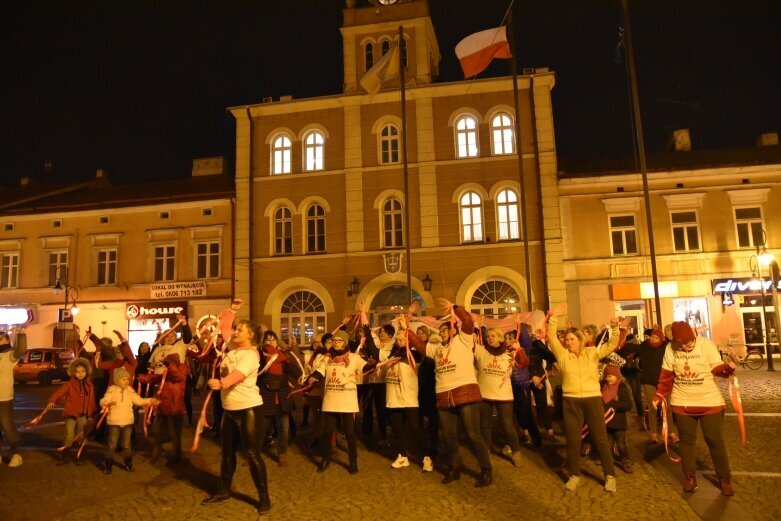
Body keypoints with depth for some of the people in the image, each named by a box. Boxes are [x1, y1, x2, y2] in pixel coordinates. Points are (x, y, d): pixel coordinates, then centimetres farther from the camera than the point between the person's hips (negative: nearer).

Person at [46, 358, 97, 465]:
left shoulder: (89, 385, 5)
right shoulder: (69, 384, -5)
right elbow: (59, 393, -17)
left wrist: (91, 414, 11)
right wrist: (51, 401, -36)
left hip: (83, 415, 3)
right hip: (70, 414, -3)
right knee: (68, 436, -2)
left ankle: (79, 457, 21)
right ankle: (64, 456, 11)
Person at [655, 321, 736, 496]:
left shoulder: (706, 344, -13)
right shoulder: (671, 348, -8)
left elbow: (717, 368, -11)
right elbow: (666, 375, -1)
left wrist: (728, 368, -33)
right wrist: (659, 396, -5)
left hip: (710, 402, -2)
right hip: (682, 403, 2)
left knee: (715, 441, 6)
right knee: (687, 440, 11)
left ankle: (724, 479, 23)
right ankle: (689, 478, 25)